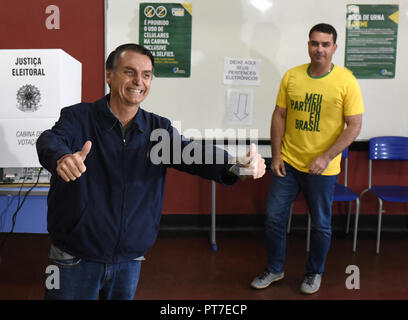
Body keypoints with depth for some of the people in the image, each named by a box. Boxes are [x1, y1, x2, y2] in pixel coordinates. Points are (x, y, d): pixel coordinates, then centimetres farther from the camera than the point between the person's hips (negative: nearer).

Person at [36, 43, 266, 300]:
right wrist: (62, 158, -54)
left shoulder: (159, 129, 1)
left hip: (130, 261, 3)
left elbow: (190, 152, -16)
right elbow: (51, 141, -28)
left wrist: (237, 166, -37)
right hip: (75, 260, -3)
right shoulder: (78, 117, -9)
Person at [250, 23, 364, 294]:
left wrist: (326, 158, -17)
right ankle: (275, 269, 30)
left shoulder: (346, 81, -10)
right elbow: (279, 116, 5)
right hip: (288, 163, 3)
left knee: (321, 225, 12)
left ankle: (315, 273, 34)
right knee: (274, 218, 9)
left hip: (322, 169, -2)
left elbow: (354, 126, -10)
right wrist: (276, 155, -1)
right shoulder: (291, 76, -1)